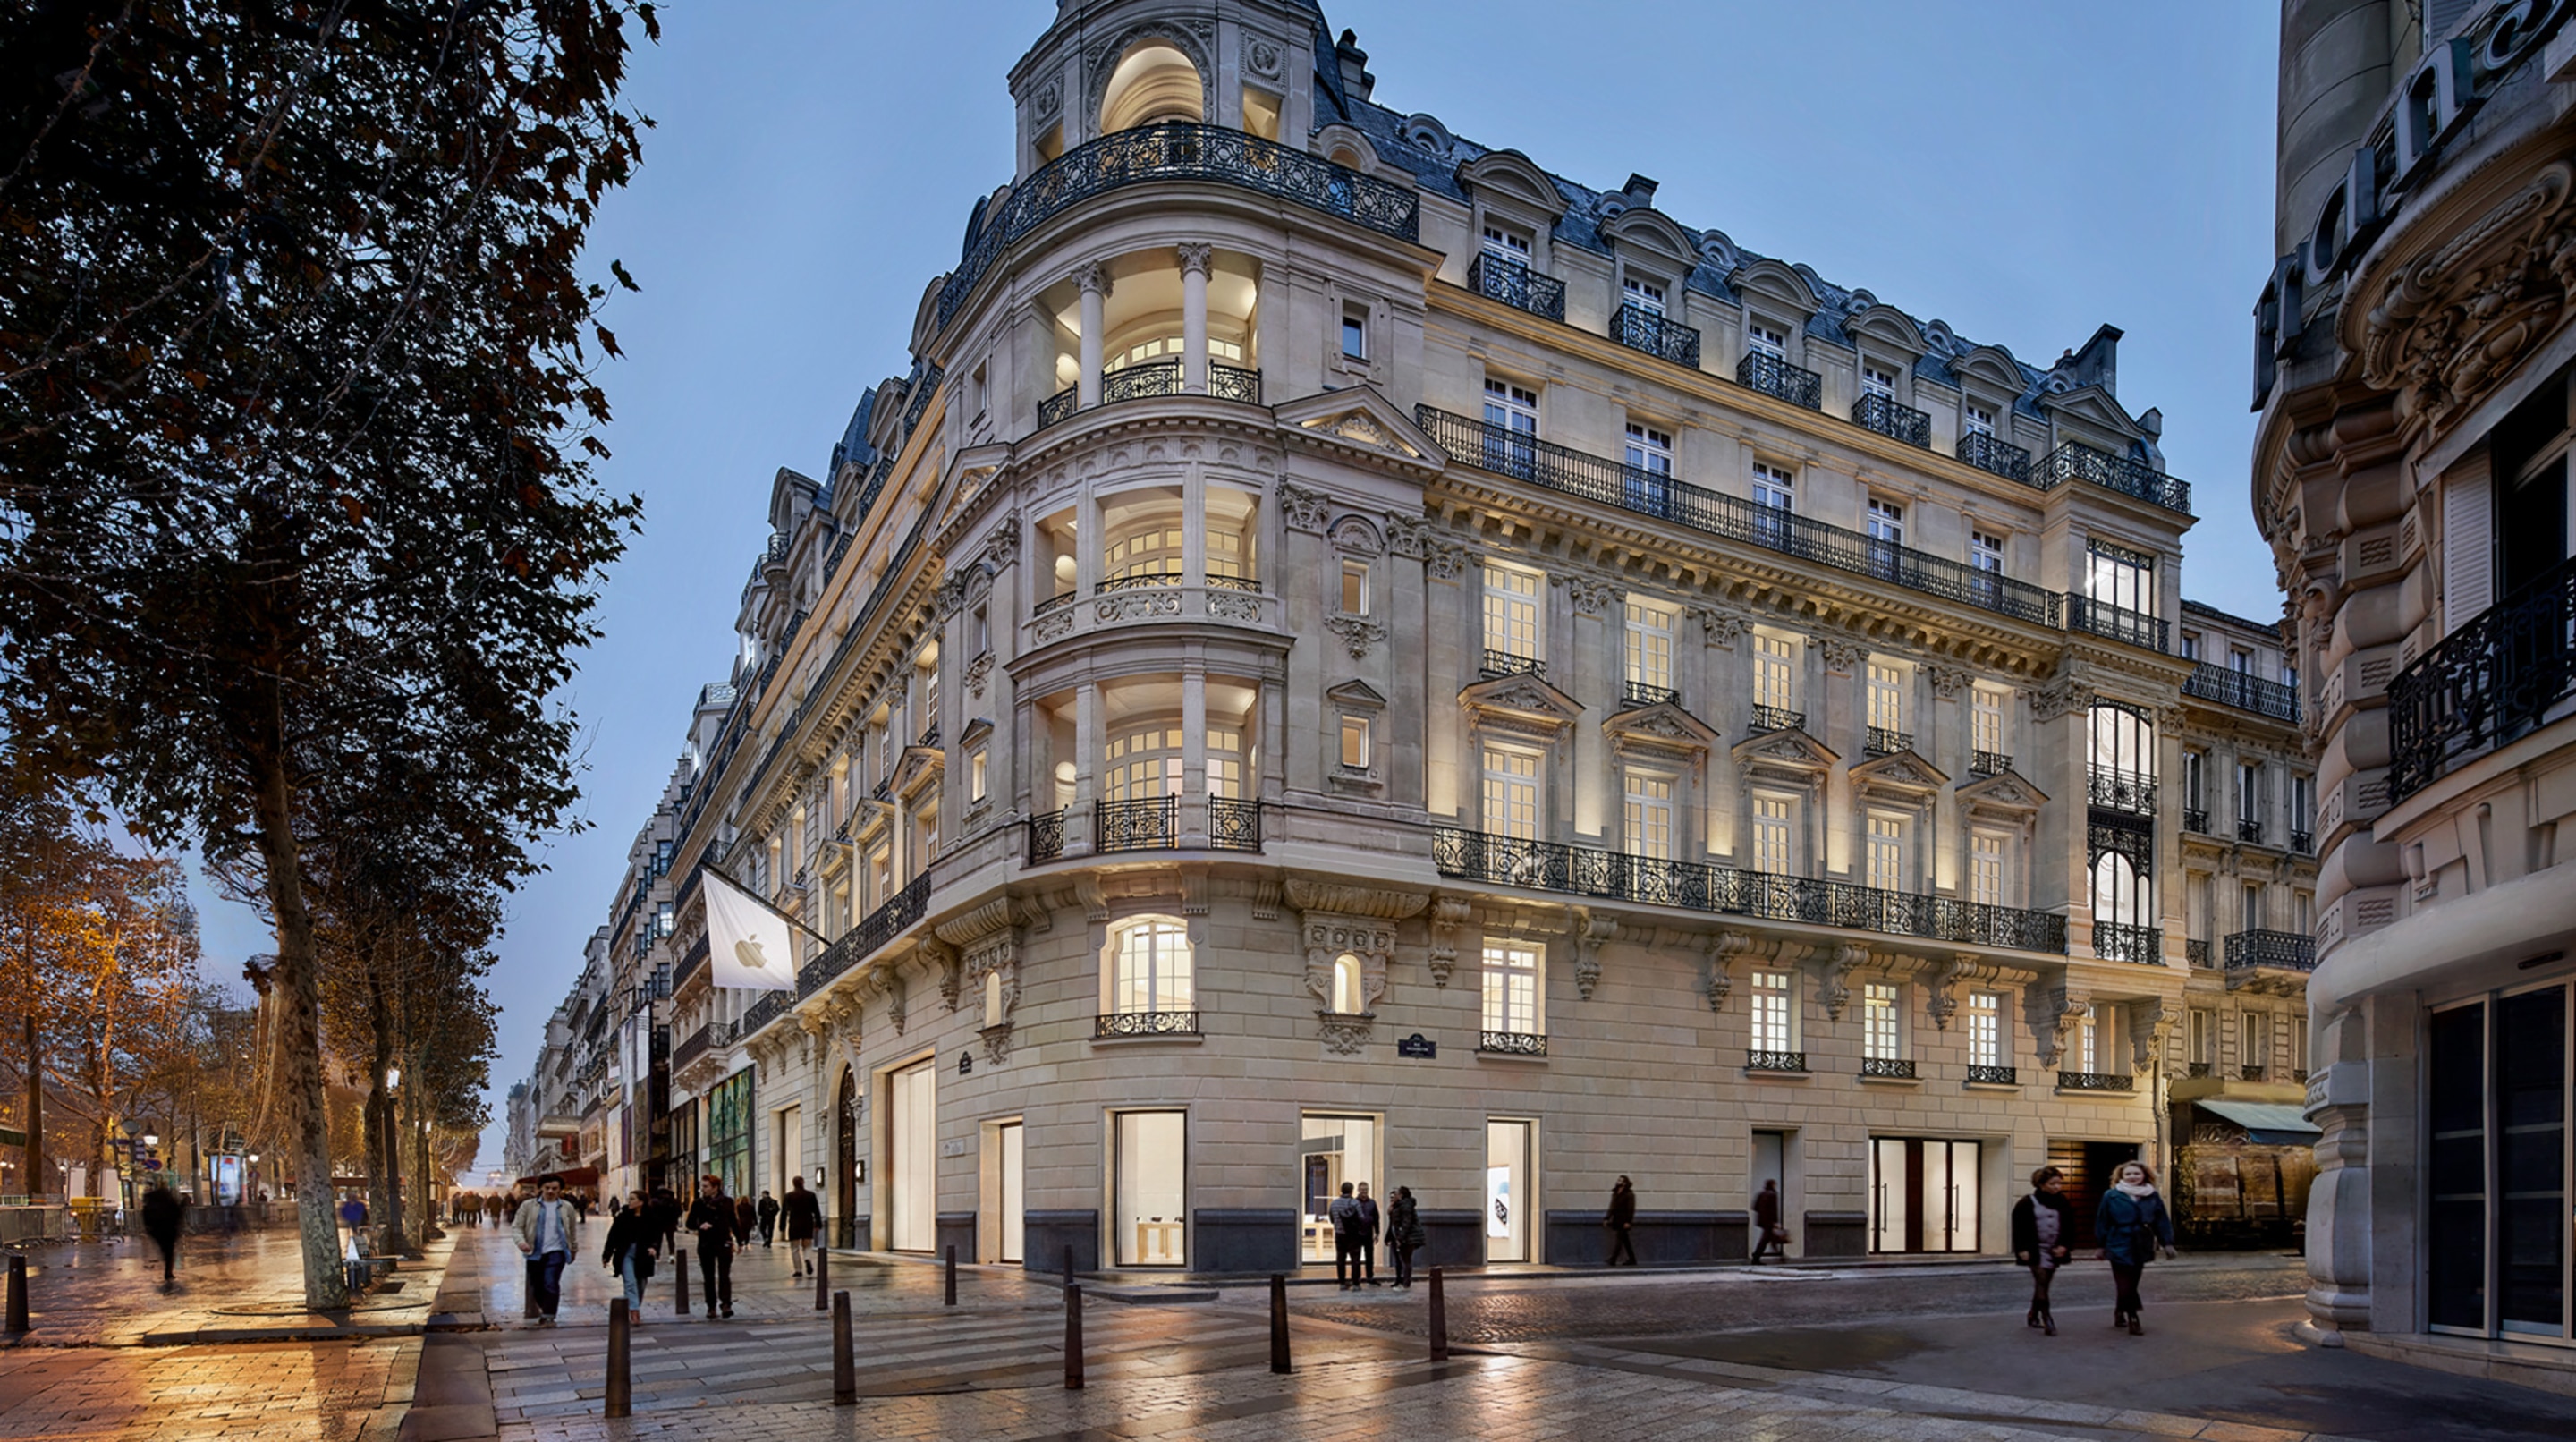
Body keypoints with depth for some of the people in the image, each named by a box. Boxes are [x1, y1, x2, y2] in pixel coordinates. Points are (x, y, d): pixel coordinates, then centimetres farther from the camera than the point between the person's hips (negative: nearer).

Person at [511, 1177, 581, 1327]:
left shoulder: (567, 1208, 8)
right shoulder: (528, 1205, 3)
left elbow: (572, 1230, 18)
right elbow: (516, 1226, 0)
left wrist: (573, 1250, 24)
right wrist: (521, 1241, -18)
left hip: (556, 1251, -1)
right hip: (535, 1252, 1)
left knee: (551, 1283, -16)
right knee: (536, 1287, 7)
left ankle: (549, 1317, -11)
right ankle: (544, 1310, 31)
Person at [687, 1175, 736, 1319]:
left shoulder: (727, 1202, 0)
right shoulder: (698, 1203, 1)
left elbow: (733, 1222, 9)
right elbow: (690, 1223, -1)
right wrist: (700, 1226, -24)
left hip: (724, 1243, -1)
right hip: (705, 1244, 1)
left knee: (724, 1275, -8)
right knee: (708, 1277, 5)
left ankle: (726, 1304, -12)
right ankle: (711, 1307, 10)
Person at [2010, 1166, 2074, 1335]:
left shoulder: (2062, 1202, 4)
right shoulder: (2027, 1203, -8)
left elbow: (2069, 1227, 8)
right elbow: (2019, 1228, -7)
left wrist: (2064, 1245, -3)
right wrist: (2022, 1249, -12)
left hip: (2055, 1251, 5)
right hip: (2036, 1251, -5)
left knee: (2043, 1284, 12)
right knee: (2041, 1282, -13)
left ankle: (2033, 1315, 27)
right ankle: (2047, 1320, -14)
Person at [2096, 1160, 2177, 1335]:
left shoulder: (2152, 1197, 6)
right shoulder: (2112, 1196, -3)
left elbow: (2162, 1221, 9)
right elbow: (2102, 1222, 0)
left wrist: (2167, 1243, 5)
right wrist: (2102, 1245, 2)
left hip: (2142, 1247, 4)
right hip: (2120, 1247, -4)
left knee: (2130, 1284, 11)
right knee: (2127, 1286, -8)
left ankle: (2120, 1313, 29)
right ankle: (2133, 1320, -4)